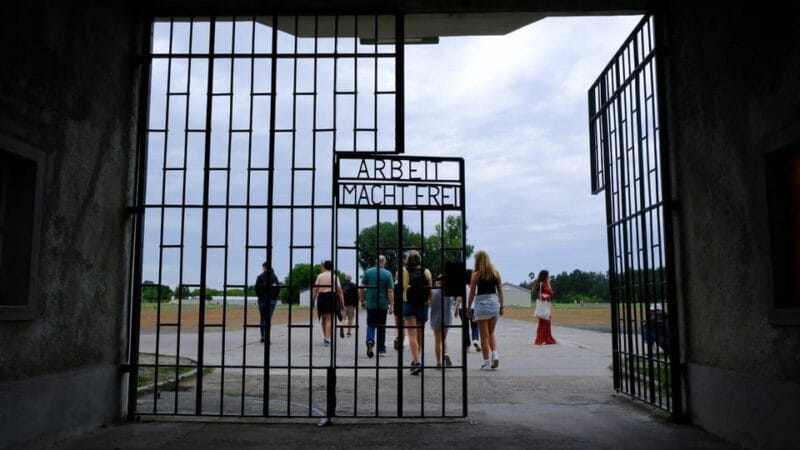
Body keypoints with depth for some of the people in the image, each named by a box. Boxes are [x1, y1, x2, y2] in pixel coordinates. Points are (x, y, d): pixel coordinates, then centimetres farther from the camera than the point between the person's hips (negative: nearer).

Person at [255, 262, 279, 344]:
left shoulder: (260, 277, -5)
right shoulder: (274, 277, 1)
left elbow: (257, 288, -6)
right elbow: (278, 289, 2)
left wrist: (259, 296, 8)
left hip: (262, 300, -1)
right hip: (272, 300, 1)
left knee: (262, 319, 11)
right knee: (269, 319, 2)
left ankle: (263, 337, 8)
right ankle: (267, 337, -4)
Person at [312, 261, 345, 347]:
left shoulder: (320, 276, 8)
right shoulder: (334, 277, 5)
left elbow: (315, 290, 2)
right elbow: (339, 290, -2)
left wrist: (313, 301, 7)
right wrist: (342, 302, 0)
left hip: (321, 297, 2)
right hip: (331, 296, -2)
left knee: (323, 318, 17)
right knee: (329, 319, -1)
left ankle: (325, 337, 26)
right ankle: (327, 339, -10)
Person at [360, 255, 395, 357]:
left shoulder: (367, 272, 0)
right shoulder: (387, 274, -5)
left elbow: (361, 288, 0)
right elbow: (390, 291, -10)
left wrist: (362, 301, 11)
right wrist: (391, 305, -5)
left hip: (370, 304, 1)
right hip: (383, 304, -1)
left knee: (371, 325, 8)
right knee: (381, 327, 10)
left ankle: (370, 341, -20)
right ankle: (381, 349, 15)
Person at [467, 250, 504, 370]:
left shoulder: (476, 274, -4)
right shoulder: (496, 273, 6)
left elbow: (472, 293, -3)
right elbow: (500, 291, 7)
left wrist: (468, 308, 5)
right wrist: (501, 306, 13)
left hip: (481, 303, -3)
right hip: (494, 302, 3)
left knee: (484, 335, 4)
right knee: (491, 333, 19)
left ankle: (486, 363, 6)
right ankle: (495, 354, -1)